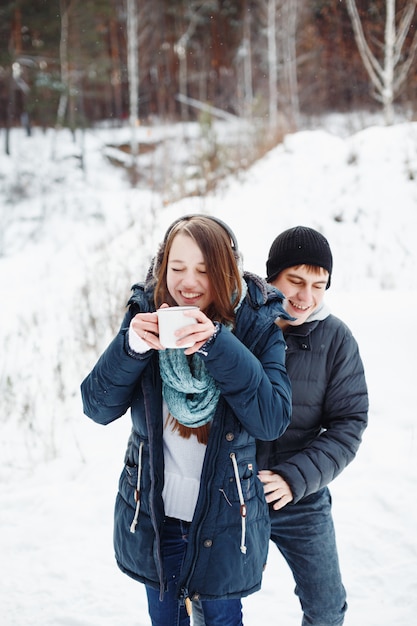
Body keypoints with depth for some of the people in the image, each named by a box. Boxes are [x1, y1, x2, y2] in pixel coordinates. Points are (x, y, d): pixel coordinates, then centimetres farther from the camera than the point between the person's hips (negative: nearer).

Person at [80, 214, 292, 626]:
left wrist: (219, 345, -33)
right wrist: (131, 347, -29)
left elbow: (273, 420, -23)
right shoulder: (146, 313, -9)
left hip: (225, 519, -2)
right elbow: (97, 408, -11)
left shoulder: (258, 324, -13)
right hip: (152, 515, 2)